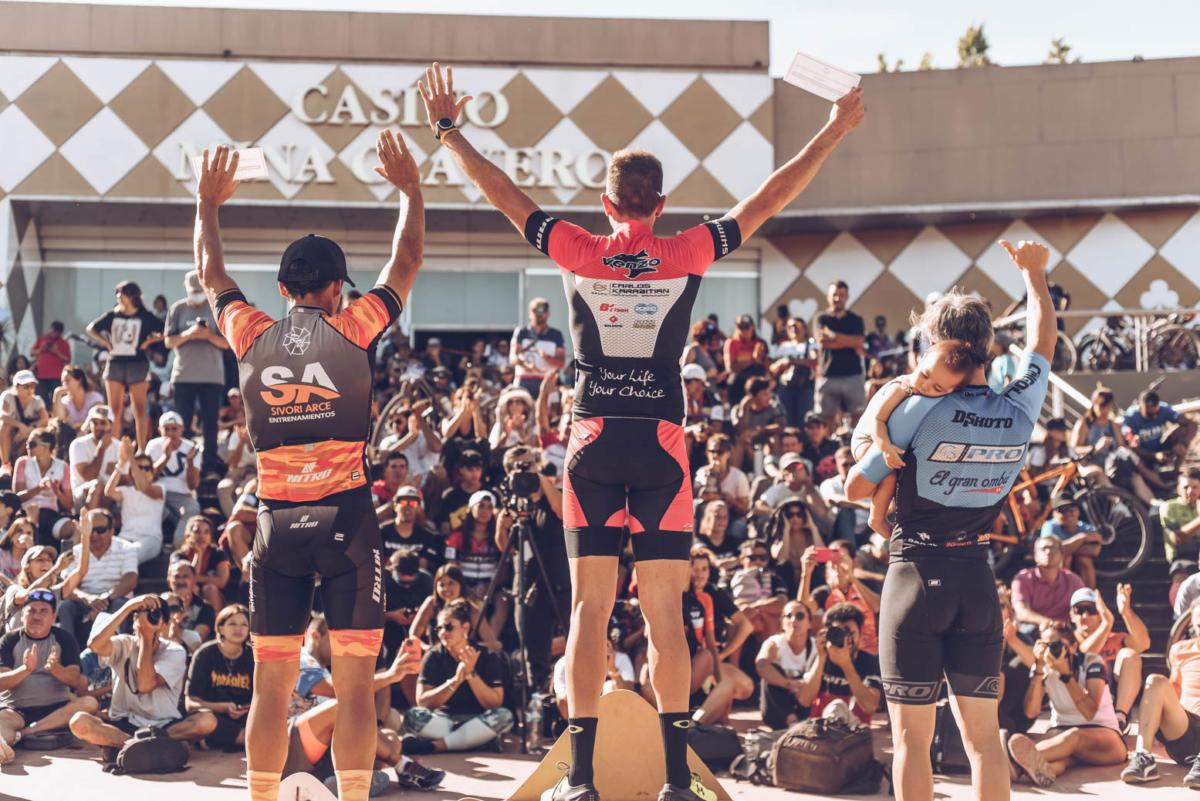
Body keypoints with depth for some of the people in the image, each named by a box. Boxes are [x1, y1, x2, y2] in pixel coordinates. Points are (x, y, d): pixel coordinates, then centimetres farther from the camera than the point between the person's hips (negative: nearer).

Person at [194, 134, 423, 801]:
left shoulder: (251, 335, 6)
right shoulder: (353, 329, -1)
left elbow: (212, 275, 26)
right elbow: (407, 262, 14)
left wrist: (208, 206, 40)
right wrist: (410, 188, 27)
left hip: (277, 522, 3)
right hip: (348, 519, -3)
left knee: (272, 684, 7)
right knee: (355, 683, -1)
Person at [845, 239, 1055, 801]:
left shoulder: (922, 409, -13)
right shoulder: (1021, 410, -1)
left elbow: (856, 488, -6)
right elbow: (1043, 342, 20)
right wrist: (1033, 273, 34)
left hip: (918, 572, -4)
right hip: (978, 577, 4)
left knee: (912, 733, 1)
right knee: (983, 731, 8)